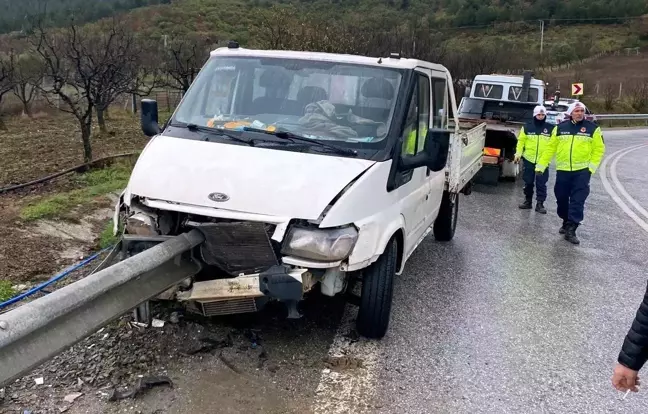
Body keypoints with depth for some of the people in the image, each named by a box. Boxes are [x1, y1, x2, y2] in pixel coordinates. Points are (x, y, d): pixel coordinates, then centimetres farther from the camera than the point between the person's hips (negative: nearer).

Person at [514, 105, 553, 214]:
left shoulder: (551, 128, 2)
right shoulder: (527, 127, 4)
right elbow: (521, 141, 5)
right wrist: (518, 154, -5)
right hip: (528, 159, 1)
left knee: (541, 183, 0)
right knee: (528, 182, 10)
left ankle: (540, 204, 6)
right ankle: (528, 201, 23)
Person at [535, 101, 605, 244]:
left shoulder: (593, 128, 0)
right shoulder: (560, 128, 5)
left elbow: (599, 149, 1)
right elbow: (550, 148, 7)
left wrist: (592, 167, -9)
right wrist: (541, 165, 4)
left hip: (582, 170, -2)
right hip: (563, 170, 2)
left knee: (578, 201, -6)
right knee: (561, 198, 9)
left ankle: (571, 230, -5)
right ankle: (567, 222, 31)